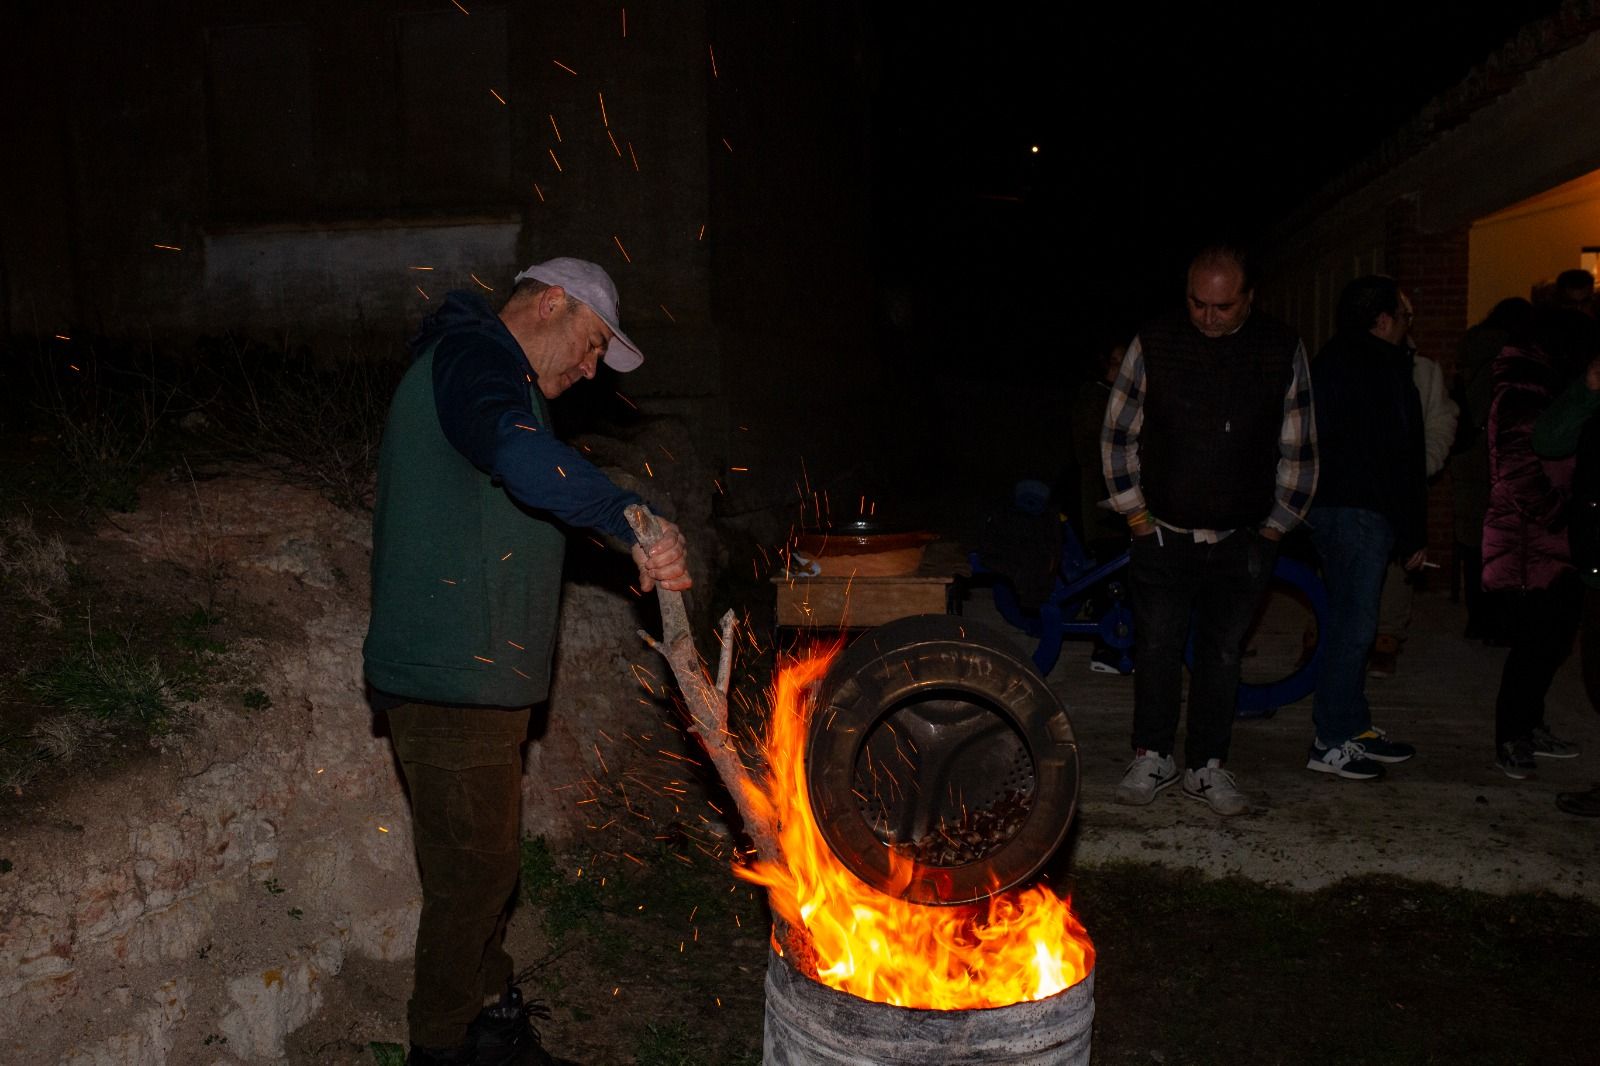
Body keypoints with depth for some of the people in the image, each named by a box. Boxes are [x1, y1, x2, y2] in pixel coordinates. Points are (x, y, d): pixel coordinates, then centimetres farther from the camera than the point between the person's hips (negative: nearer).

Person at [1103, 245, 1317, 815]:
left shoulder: (1283, 351, 0)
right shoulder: (1153, 345, -3)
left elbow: (1298, 449, 6)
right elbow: (1118, 435, 3)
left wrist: (1274, 527, 5)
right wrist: (1136, 515, 1)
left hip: (1241, 543, 1)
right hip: (1164, 535, -1)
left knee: (1222, 655, 8)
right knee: (1157, 649, 4)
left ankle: (1207, 767, 21)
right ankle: (1152, 757, 22)